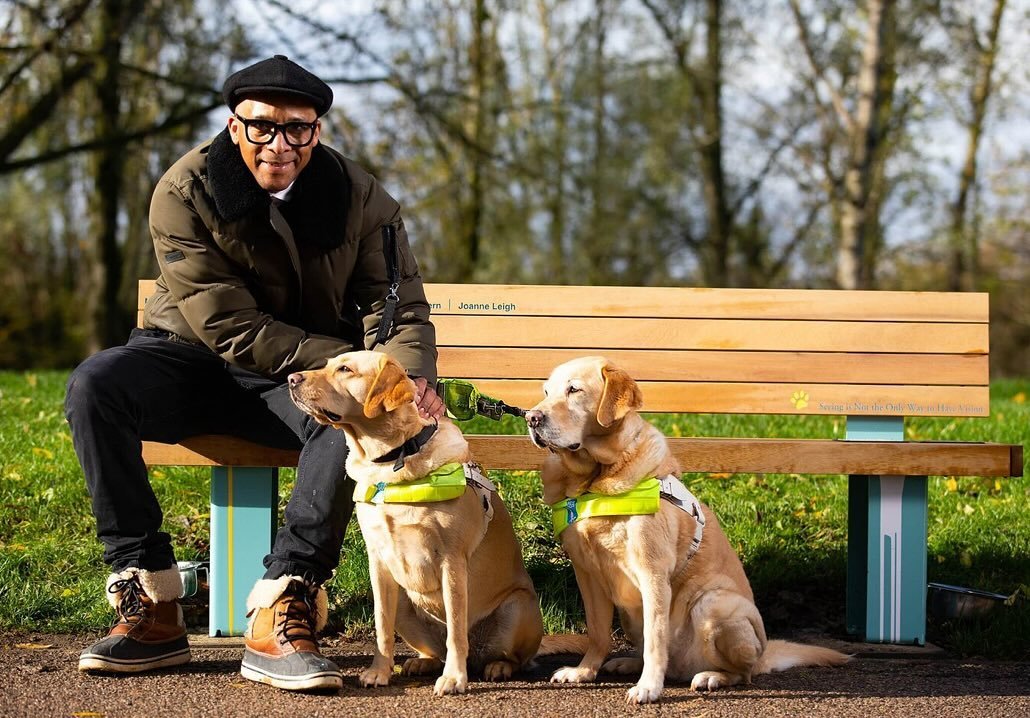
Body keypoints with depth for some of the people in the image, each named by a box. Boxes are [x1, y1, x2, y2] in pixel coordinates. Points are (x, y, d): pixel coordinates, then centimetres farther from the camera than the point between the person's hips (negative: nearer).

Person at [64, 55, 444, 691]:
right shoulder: (185, 192, -15)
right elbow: (231, 329, -19)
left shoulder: (362, 200, -7)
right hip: (194, 361, 0)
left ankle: (280, 615, -35)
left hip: (303, 380, 1)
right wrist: (351, 362, -26)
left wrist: (411, 380, -32)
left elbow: (400, 310, -8)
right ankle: (150, 605, -26)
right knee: (96, 383, -30)